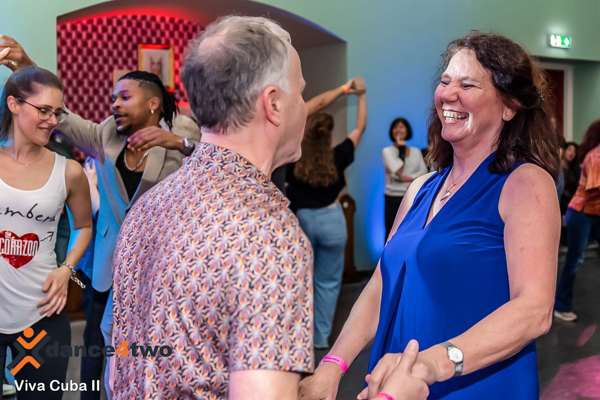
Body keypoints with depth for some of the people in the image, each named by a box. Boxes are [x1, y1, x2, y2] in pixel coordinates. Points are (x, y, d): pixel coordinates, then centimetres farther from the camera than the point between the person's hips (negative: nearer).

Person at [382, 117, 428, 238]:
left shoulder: (416, 151, 11)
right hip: (394, 197, -3)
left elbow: (424, 172, 0)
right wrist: (400, 149, -6)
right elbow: (397, 170, -13)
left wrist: (409, 178, -16)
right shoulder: (387, 151, 0)